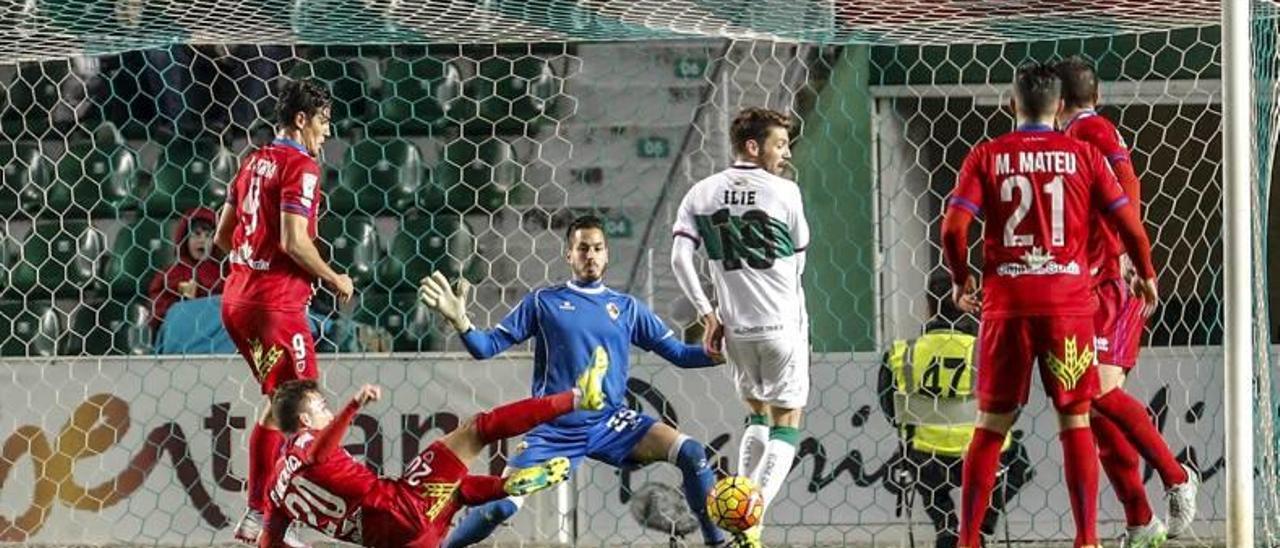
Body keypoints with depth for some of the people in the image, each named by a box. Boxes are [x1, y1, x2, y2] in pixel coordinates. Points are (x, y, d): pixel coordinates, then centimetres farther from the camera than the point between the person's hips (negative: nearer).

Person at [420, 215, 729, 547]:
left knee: (691, 453, -20)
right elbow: (486, 347, 0)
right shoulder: (544, 302, 3)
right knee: (500, 506, -16)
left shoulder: (627, 308, 9)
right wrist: (459, 321, -19)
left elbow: (678, 353, 10)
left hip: (612, 422, 2)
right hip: (555, 430, -2)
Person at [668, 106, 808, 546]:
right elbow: (798, 262, 4)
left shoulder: (701, 194, 4)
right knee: (786, 428, 4)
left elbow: (680, 258, -5)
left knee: (758, 418, 24)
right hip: (783, 325, -4)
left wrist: (707, 315, -1)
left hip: (735, 328, 4)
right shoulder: (784, 192, -6)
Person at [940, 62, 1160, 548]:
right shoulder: (1083, 156, 3)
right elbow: (1129, 224, 2)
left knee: (992, 425, 8)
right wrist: (1147, 275, 19)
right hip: (1068, 303, 0)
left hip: (1006, 304, 1)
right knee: (1075, 421, 5)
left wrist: (960, 279, 13)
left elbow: (953, 229, -5)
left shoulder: (987, 157, 3)